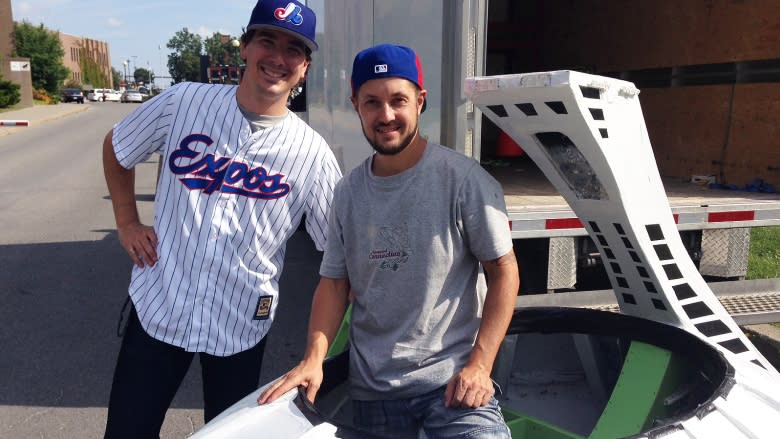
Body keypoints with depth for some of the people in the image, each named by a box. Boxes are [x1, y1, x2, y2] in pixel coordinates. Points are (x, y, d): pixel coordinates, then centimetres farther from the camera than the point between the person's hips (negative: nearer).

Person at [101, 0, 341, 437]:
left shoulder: (312, 153, -10)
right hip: (157, 306, 1)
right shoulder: (184, 102, -6)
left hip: (242, 323, -1)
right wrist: (127, 223, 5)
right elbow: (115, 148, 12)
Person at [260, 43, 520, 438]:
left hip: (451, 379, -4)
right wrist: (313, 359, -6)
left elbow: (504, 272, -7)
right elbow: (334, 283, 7)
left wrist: (479, 365, -14)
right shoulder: (348, 192, 3)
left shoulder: (463, 179, -11)